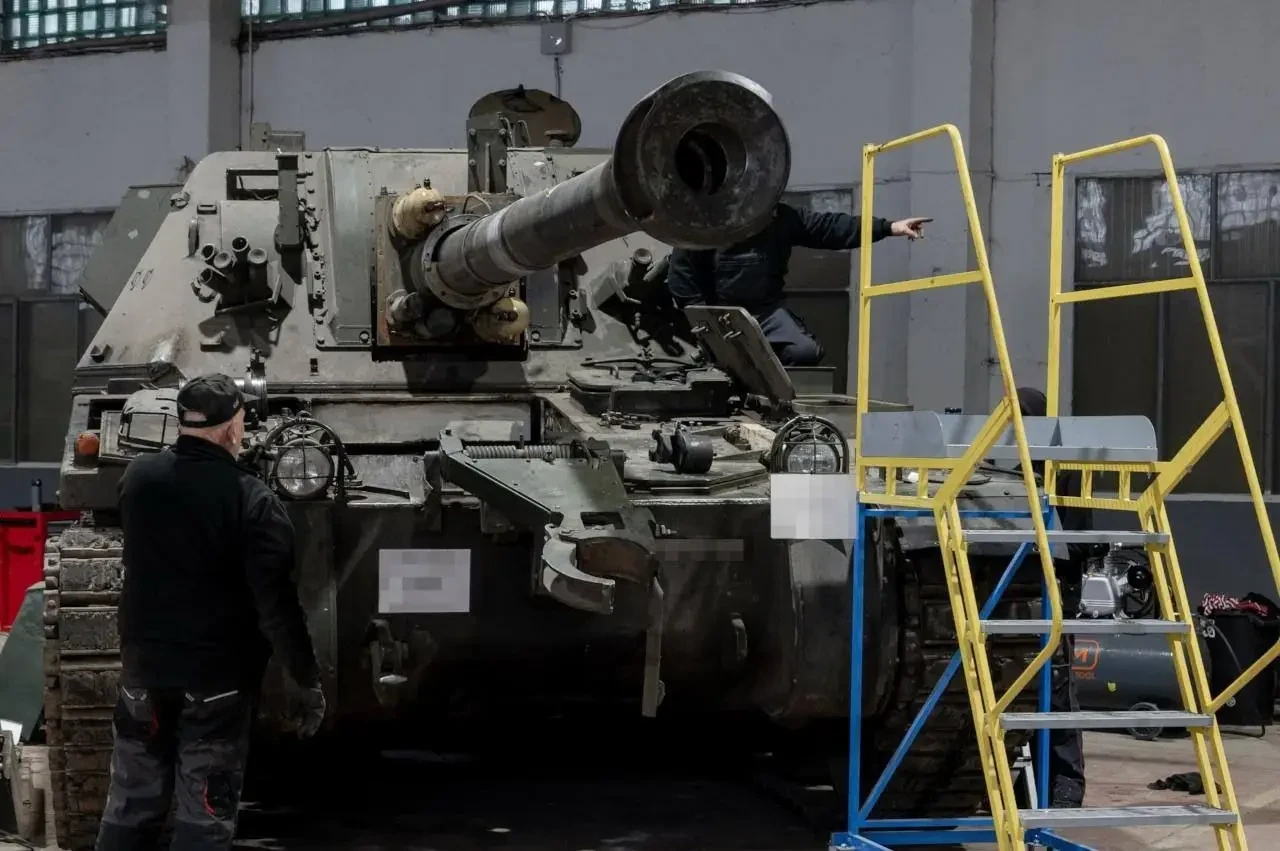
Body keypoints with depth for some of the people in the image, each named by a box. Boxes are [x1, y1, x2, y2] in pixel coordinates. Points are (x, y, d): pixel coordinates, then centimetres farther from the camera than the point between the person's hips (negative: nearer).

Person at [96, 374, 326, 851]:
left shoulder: (138, 478, -4)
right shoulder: (251, 501, -17)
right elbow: (276, 603, -17)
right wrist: (308, 680, -9)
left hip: (145, 667, 4)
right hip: (219, 676, -4)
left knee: (131, 806, 15)